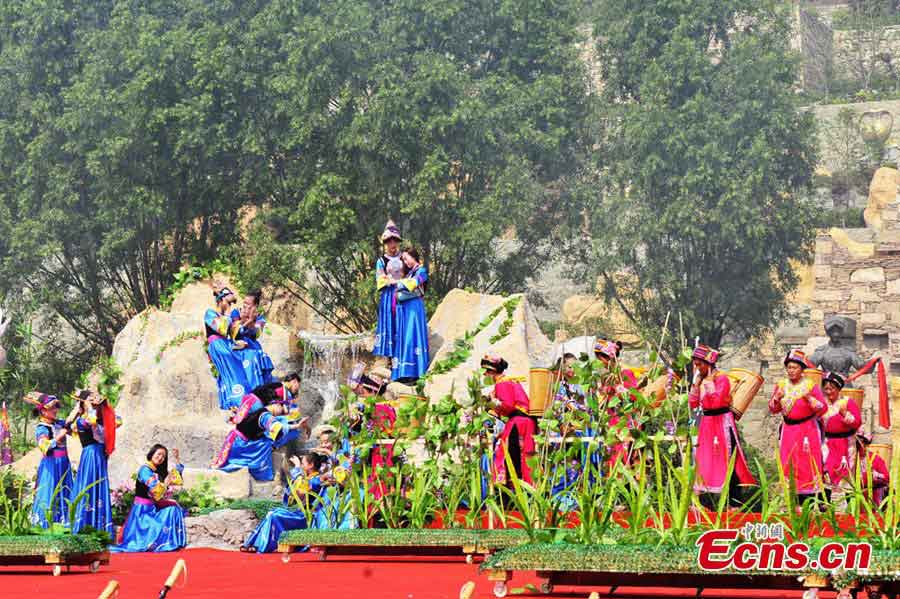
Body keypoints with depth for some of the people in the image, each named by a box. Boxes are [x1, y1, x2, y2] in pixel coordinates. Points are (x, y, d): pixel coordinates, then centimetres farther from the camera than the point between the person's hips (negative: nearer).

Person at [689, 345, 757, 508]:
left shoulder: (721, 378, -10)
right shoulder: (700, 380, 10)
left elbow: (717, 401, -23)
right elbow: (693, 404, 7)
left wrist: (708, 383, -18)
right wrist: (696, 384, -1)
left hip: (723, 421, -7)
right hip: (707, 422, 7)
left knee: (727, 459, -7)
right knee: (704, 459, 4)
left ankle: (734, 500, -6)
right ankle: (706, 501, 7)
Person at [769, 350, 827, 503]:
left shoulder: (810, 385, -4)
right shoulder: (782, 385, 7)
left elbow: (823, 408, -8)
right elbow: (773, 409, 10)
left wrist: (809, 399, -23)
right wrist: (777, 398, -10)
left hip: (808, 430, -4)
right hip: (788, 430, 4)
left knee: (808, 466, -7)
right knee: (789, 465, 0)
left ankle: (810, 501, -5)